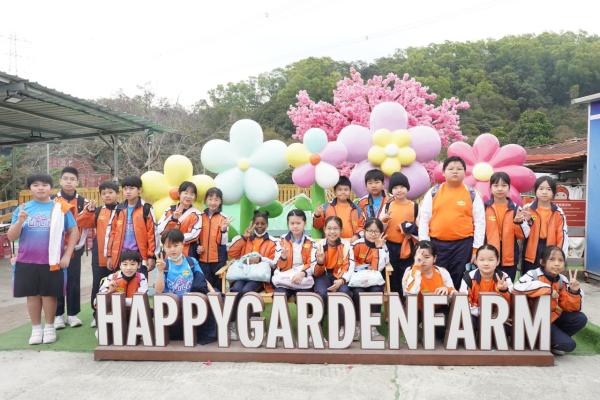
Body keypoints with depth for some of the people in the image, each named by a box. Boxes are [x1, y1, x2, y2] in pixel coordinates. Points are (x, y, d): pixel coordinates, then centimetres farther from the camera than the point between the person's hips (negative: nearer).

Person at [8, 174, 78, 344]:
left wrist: (67, 255, -4)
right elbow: (11, 237, 3)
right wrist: (20, 221, -16)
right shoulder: (22, 209, 4)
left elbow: (74, 232, 2)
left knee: (49, 294, 5)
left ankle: (49, 327, 21)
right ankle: (36, 328, 23)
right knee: (32, 295, 9)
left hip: (52, 261, -2)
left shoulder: (60, 208, 0)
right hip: (26, 261, 2)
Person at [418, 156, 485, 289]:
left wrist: (476, 249, -2)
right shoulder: (433, 192, 4)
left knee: (459, 283, 7)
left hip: (463, 245, 0)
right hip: (437, 244, 1)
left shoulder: (473, 194, 3)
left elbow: (480, 222, 3)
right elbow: (424, 219, 4)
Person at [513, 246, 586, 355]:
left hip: (554, 318, 7)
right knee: (568, 345, -16)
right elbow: (517, 288, -41)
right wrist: (548, 290, -31)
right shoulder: (534, 274, -19)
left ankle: (556, 339, 7)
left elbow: (570, 308, 0)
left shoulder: (563, 280, -1)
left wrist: (573, 292, -19)